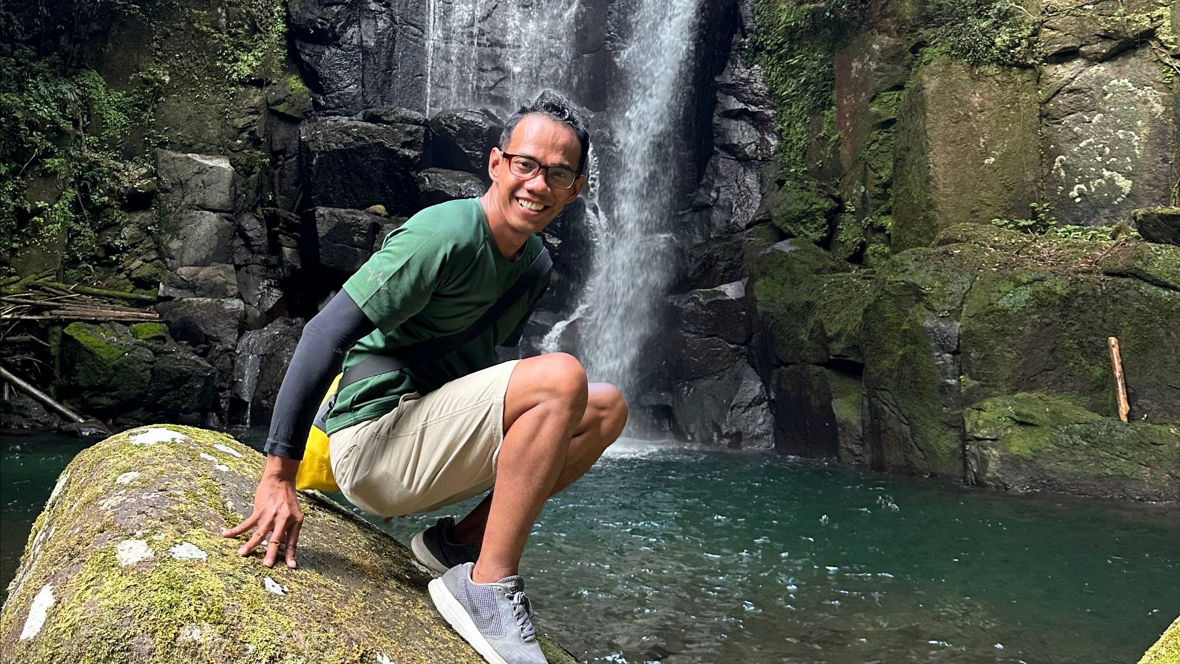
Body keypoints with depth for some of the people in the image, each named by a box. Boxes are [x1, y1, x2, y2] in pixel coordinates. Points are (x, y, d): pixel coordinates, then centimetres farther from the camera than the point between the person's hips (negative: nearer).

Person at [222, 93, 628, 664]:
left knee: (607, 408, 5)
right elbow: (325, 335, -22)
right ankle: (487, 586, -17)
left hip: (434, 437, 9)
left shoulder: (535, 264, 9)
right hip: (372, 440, -9)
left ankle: (459, 540, 3)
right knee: (562, 377, -25)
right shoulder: (445, 235, -17)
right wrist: (278, 476, -23)